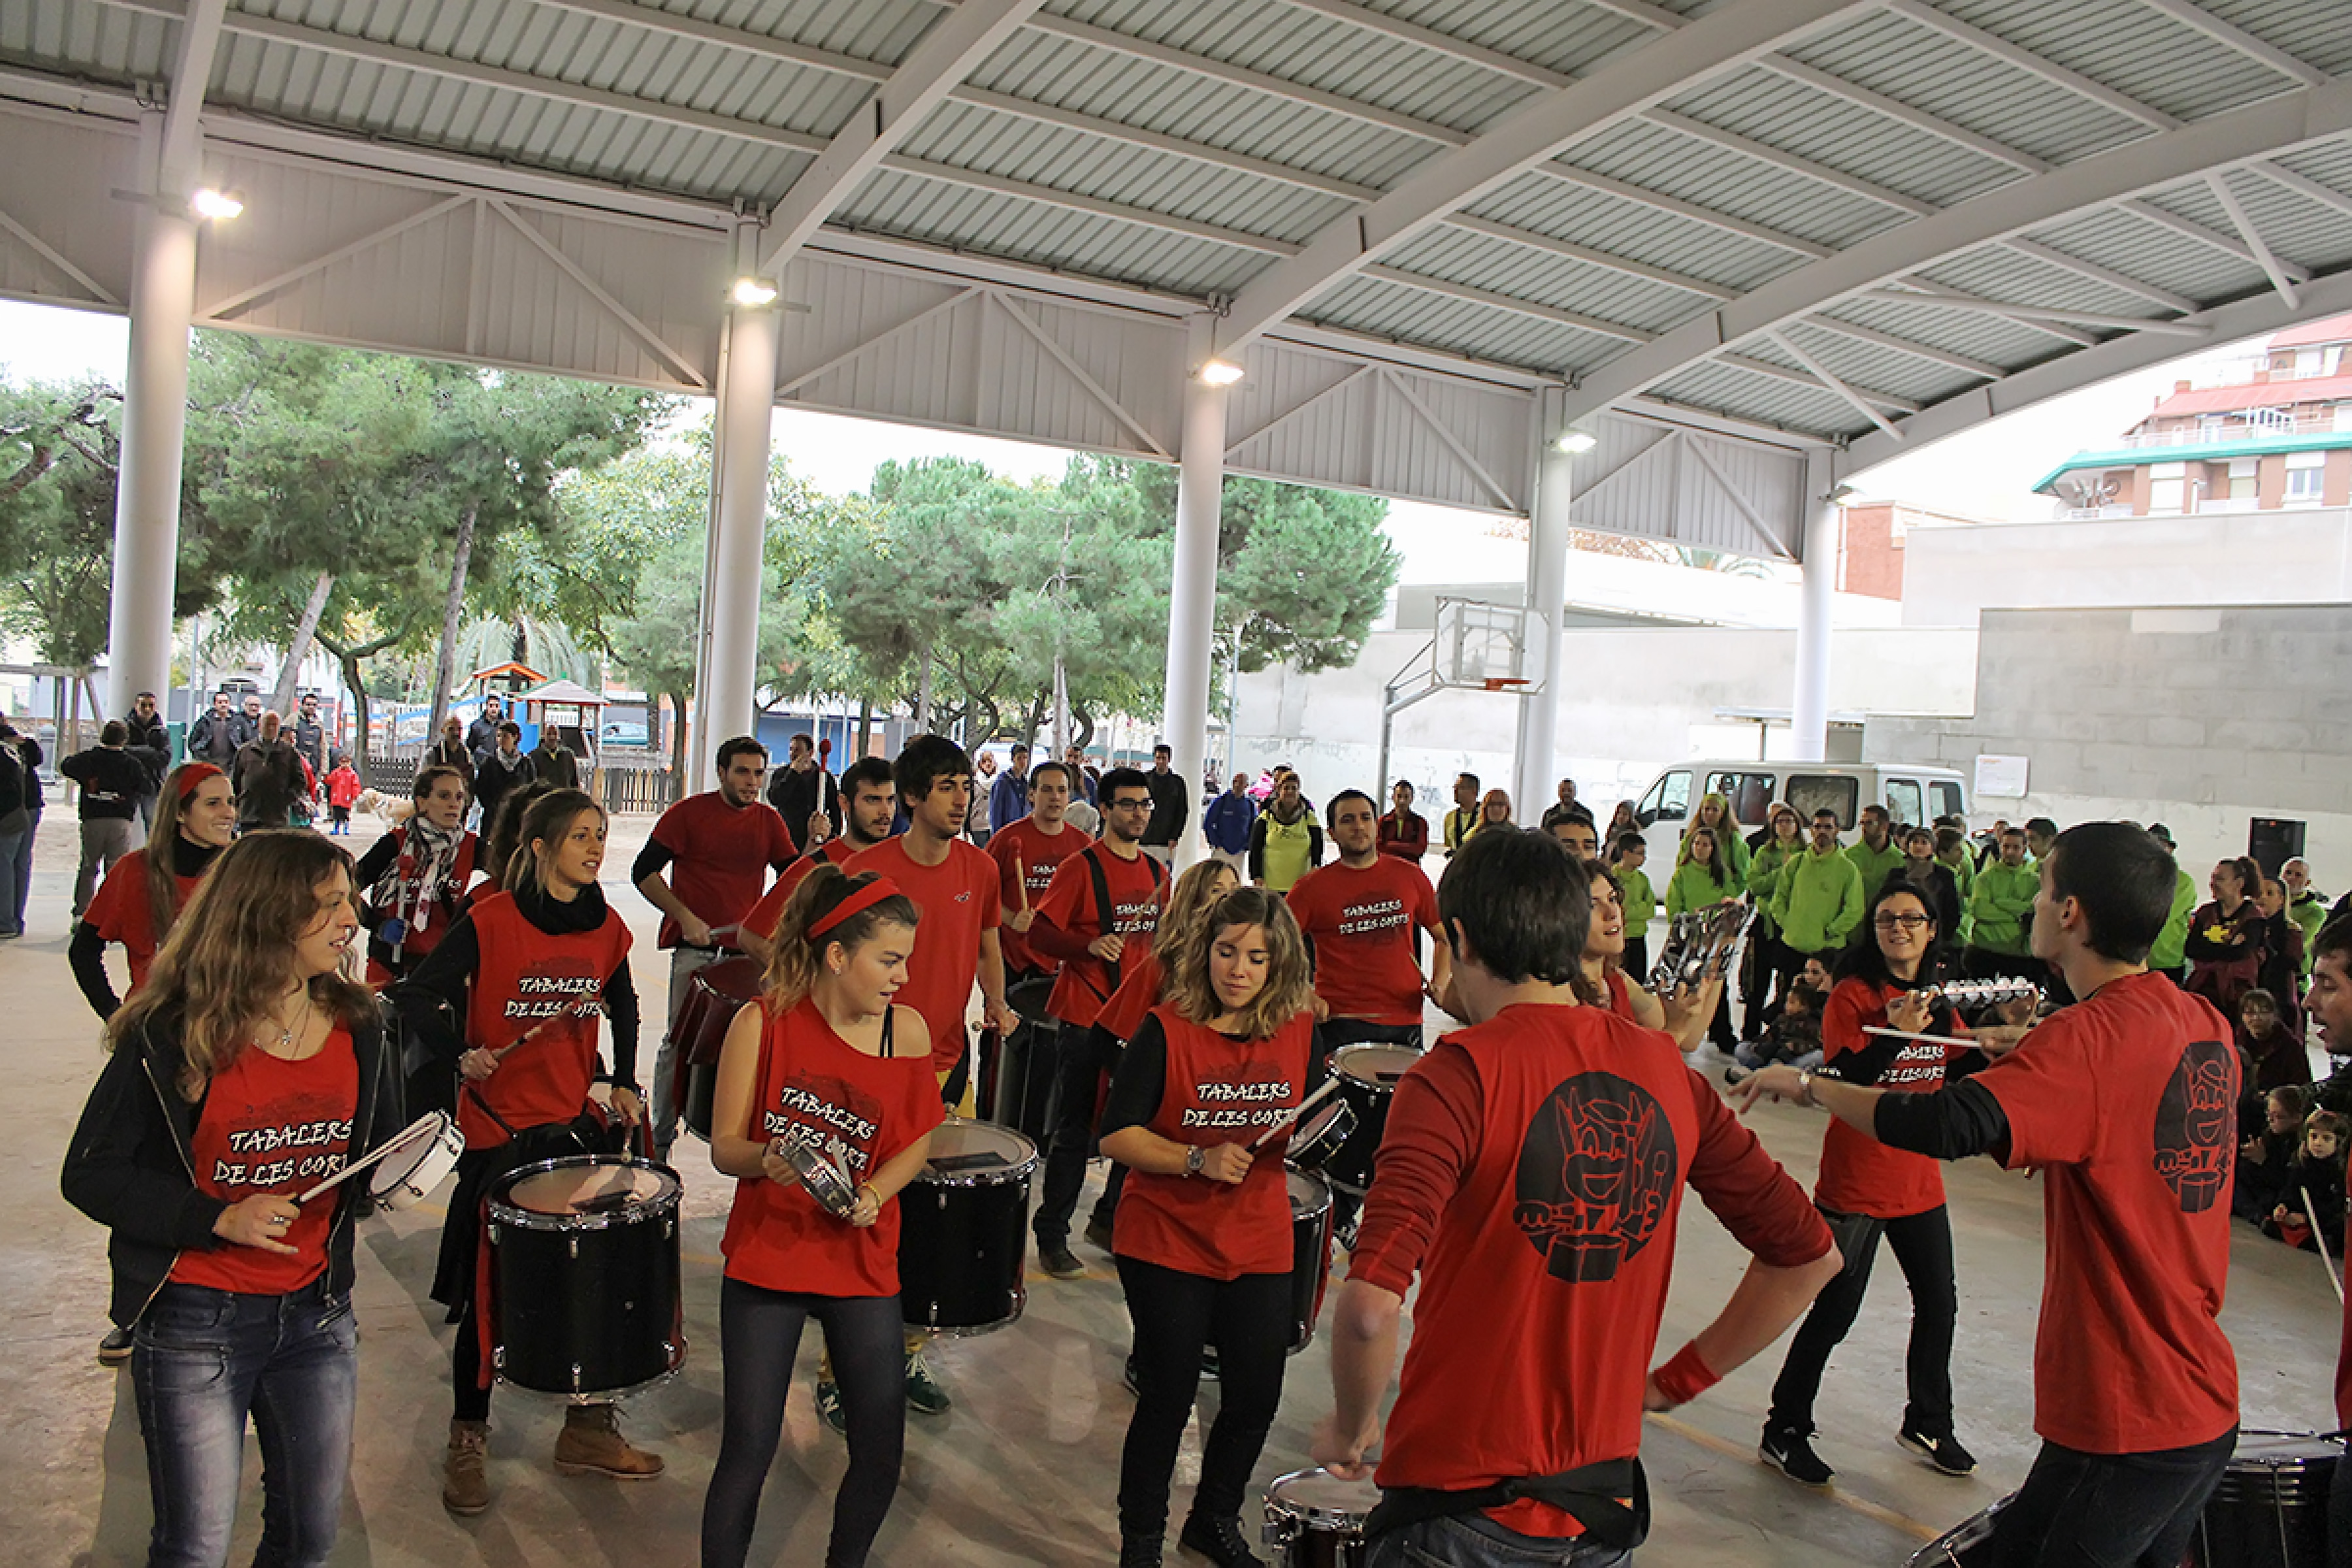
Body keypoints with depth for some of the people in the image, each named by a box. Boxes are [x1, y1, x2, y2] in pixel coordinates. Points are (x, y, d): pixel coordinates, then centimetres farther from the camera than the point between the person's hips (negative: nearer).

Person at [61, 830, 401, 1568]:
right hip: (197, 1321, -4)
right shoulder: (172, 1037, -13)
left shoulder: (355, 1026, 1)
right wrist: (218, 1219, -20)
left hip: (318, 1313, 4)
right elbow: (90, 1175, -9)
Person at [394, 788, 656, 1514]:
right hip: (500, 1127, -4)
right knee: (489, 1286, 5)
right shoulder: (490, 921, -10)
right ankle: (467, 1441, 23)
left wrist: (623, 1084, 8)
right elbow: (417, 997, -8)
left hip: (579, 1121, 4)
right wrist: (459, 1054, -24)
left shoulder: (609, 929, 3)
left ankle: (588, 1428, 24)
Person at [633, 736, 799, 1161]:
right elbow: (644, 872, -5)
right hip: (695, 947, -3)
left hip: (748, 948, 3)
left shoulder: (769, 820, 8)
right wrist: (684, 916, -15)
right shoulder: (689, 813, -3)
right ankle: (661, 1136, 15)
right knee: (680, 1041, 2)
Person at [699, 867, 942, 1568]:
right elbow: (725, 1147, -7)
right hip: (767, 1260, -2)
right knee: (748, 1451, 1)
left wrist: (874, 1193, -12)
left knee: (880, 1457, 7)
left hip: (863, 1264, 2)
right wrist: (767, 1158, -28)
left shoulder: (907, 1031, -6)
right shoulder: (764, 1021, -12)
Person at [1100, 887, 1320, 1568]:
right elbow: (1117, 1135, -13)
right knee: (1168, 1399, 5)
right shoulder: (1166, 1030, -13)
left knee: (1256, 1397, 11)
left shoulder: (1299, 1031, -1)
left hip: (1260, 1248, 4)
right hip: (1167, 1244, -4)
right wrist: (1199, 1160, -24)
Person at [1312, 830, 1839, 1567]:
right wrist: (1678, 1380, 12)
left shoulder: (1460, 1075, -18)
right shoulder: (1670, 1075, -1)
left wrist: (1351, 1424, -8)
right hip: (1606, 1503, 6)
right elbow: (1808, 1255, 7)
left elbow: (1371, 1307, -27)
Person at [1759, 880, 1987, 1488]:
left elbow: (1965, 1075, 8)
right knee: (1835, 1312, -2)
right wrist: (1896, 1032, -32)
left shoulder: (1937, 1003, 8)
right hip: (1856, 1181, -7)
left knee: (1939, 1302, 17)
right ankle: (1784, 1432, 13)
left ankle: (1927, 1423, 39)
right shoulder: (1853, 996, -12)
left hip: (1920, 1181, 7)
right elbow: (1844, 1080, -21)